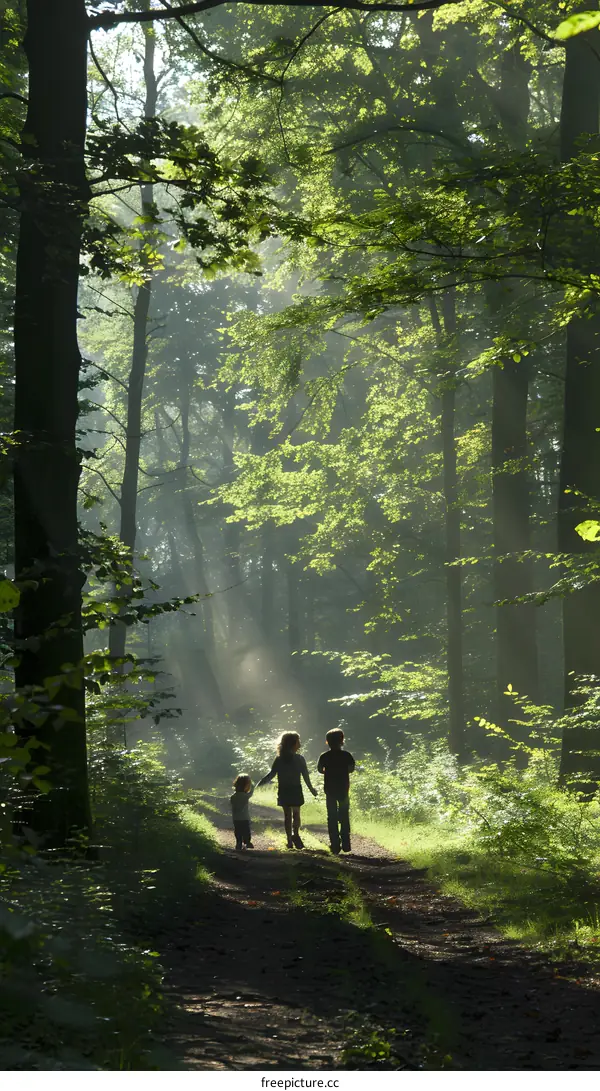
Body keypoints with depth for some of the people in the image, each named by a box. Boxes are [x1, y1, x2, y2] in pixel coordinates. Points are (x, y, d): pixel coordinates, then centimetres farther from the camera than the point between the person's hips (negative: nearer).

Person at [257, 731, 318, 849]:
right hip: (296, 790, -2)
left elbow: (271, 774, -5)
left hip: (283, 791, 2)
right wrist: (311, 789, 9)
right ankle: (295, 834, -16)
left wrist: (259, 784, 6)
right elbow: (305, 776, -4)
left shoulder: (279, 760, -2)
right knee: (296, 814, 8)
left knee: (287, 815, 9)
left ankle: (290, 841, 7)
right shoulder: (299, 759, -6)